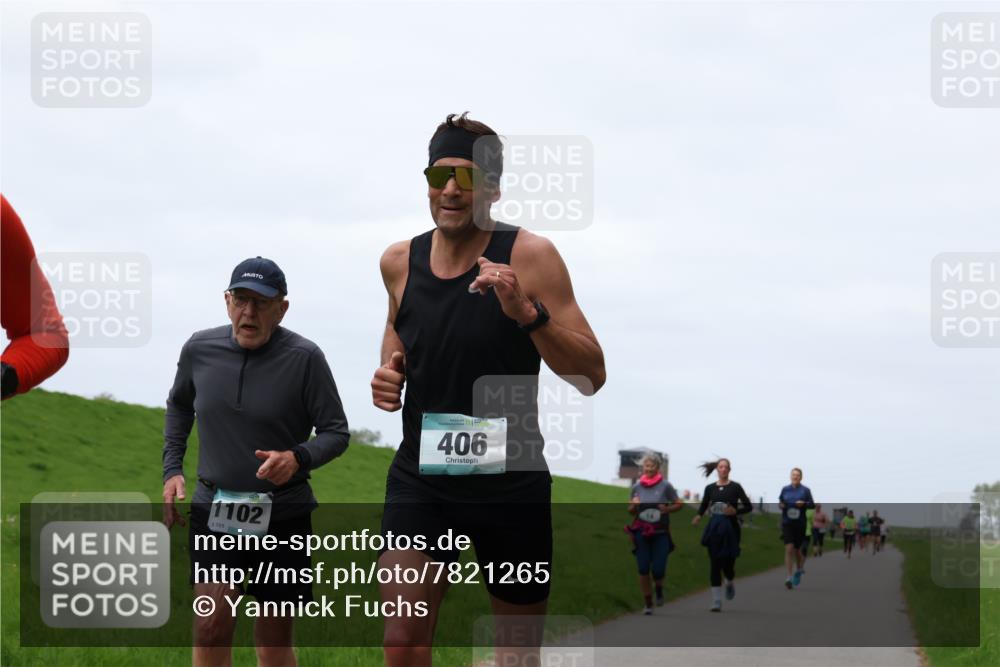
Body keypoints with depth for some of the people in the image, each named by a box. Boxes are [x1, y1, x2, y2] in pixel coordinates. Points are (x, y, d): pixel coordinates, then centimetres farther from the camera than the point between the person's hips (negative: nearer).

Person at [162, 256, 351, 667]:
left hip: (283, 513, -1)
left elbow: (336, 432, -5)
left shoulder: (304, 357, -10)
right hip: (213, 507, 1)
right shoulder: (199, 349, 0)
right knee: (212, 625, -16)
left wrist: (298, 458, -25)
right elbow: (178, 405, 20)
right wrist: (172, 470, 11)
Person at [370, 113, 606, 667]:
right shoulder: (399, 262, 2)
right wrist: (388, 372, 4)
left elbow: (591, 376, -12)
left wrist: (527, 312, -27)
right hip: (420, 476, 2)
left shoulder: (529, 256, -10)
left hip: (510, 480, -2)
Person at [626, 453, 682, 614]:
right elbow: (630, 510, 15)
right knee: (643, 570, -2)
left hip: (660, 533, -2)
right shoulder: (637, 487, 4)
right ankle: (648, 604, 13)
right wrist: (634, 505, -7)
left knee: (658, 570, -7)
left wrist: (667, 509, -13)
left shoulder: (665, 486, -4)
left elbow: (679, 504, 4)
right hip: (641, 533, 2)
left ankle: (659, 589, 28)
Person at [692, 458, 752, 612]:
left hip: (730, 528, -2)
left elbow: (749, 506, 0)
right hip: (714, 528, 2)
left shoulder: (735, 487, -2)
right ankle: (716, 601, 0)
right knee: (715, 564, -3)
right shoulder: (710, 488, 6)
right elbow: (703, 507, 11)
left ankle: (730, 583, 37)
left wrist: (735, 511, -17)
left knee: (727, 562, -1)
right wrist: (698, 516, -10)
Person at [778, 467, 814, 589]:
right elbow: (780, 501, 16)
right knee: (789, 548, -14)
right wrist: (780, 505, -7)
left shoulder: (805, 490, 0)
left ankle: (798, 571, 40)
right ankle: (789, 577, -14)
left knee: (797, 549, 10)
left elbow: (812, 505, 1)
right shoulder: (785, 489, 5)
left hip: (800, 523, 0)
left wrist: (804, 504, -18)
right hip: (787, 523, 0)